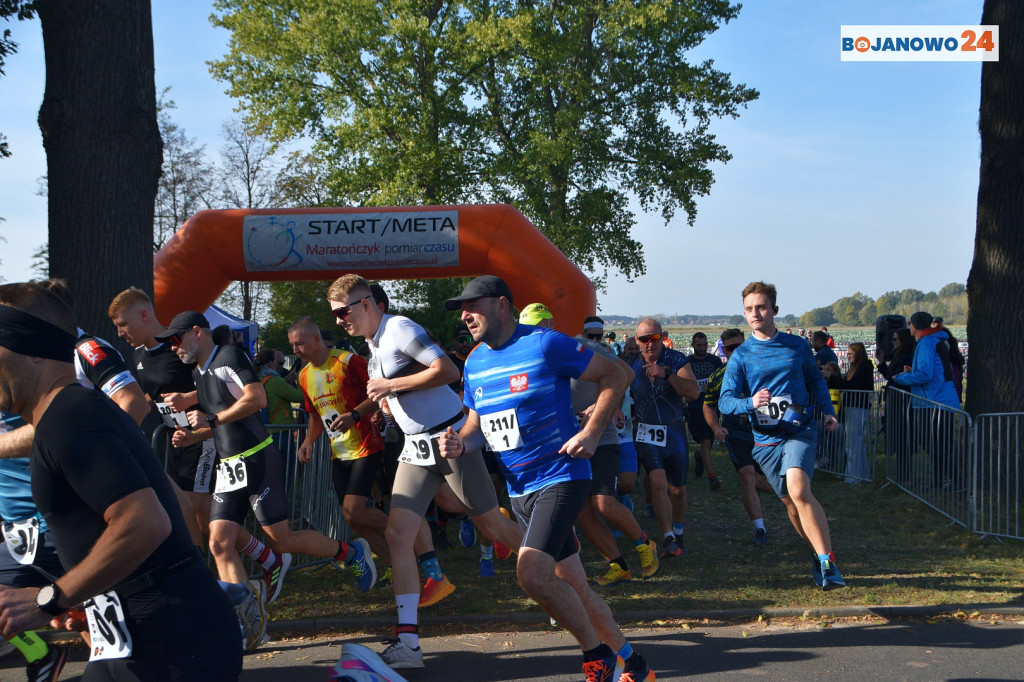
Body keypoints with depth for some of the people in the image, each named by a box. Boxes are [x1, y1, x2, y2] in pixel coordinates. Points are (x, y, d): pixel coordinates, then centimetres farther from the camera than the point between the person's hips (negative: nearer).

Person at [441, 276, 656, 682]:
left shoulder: (545, 344, -12)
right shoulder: (474, 363, 9)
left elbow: (614, 376, -7)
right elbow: (478, 424, 18)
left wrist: (591, 433, -16)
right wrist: (460, 443, -5)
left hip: (560, 477, -7)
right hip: (519, 488, 8)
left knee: (532, 572, -23)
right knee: (573, 587, 11)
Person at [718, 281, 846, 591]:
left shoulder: (797, 346, 5)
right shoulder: (741, 356, 3)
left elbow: (816, 380, 21)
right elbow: (725, 401, -4)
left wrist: (828, 411, 6)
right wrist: (750, 403, -25)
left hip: (800, 431, -2)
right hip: (765, 440, 2)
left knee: (799, 490, -26)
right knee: (792, 505, 8)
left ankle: (827, 561, -22)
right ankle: (820, 555, 28)